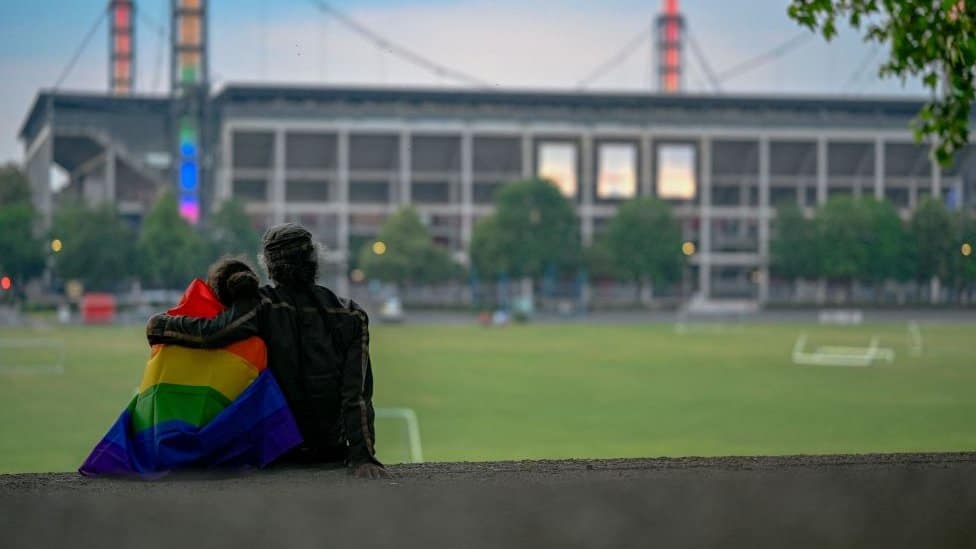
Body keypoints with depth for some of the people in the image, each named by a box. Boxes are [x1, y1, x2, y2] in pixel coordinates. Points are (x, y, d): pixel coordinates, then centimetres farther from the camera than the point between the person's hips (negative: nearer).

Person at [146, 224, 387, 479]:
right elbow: (358, 393, -10)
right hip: (332, 449, 3)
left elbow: (210, 333, -28)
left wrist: (158, 325, -10)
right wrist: (363, 456, -16)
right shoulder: (351, 316, -3)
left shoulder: (265, 305, -13)